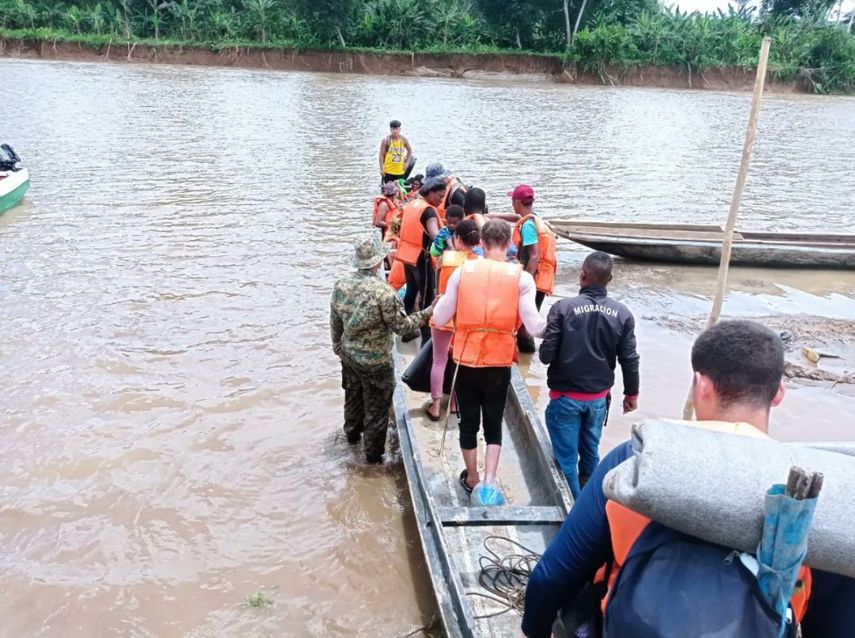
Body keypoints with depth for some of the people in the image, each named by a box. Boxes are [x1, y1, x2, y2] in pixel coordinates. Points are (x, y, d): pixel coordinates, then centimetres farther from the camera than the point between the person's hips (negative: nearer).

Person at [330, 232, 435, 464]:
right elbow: (401, 326, -19)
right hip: (375, 361, -6)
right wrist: (426, 315, -7)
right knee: (377, 406, 11)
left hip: (349, 355, 6)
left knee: (353, 395, 28)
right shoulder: (383, 292, -28)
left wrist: (338, 346, 20)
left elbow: (335, 321, 5)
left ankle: (353, 432, 50)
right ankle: (373, 452, 23)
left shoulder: (341, 285, -8)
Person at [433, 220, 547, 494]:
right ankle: (489, 481, 4)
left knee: (468, 423, 18)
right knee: (494, 425, 17)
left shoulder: (462, 271, -6)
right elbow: (534, 327, -11)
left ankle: (472, 479, 34)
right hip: (499, 364, 0)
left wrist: (441, 302, 19)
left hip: (466, 361, 1)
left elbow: (440, 320, -2)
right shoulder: (521, 278, -8)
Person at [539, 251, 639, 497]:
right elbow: (629, 360, -1)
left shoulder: (563, 308, -18)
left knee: (566, 457, 8)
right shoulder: (622, 313, -7)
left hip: (566, 397, -4)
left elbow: (546, 355, -16)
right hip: (599, 397, 4)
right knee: (590, 452, 21)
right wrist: (632, 393, 13)